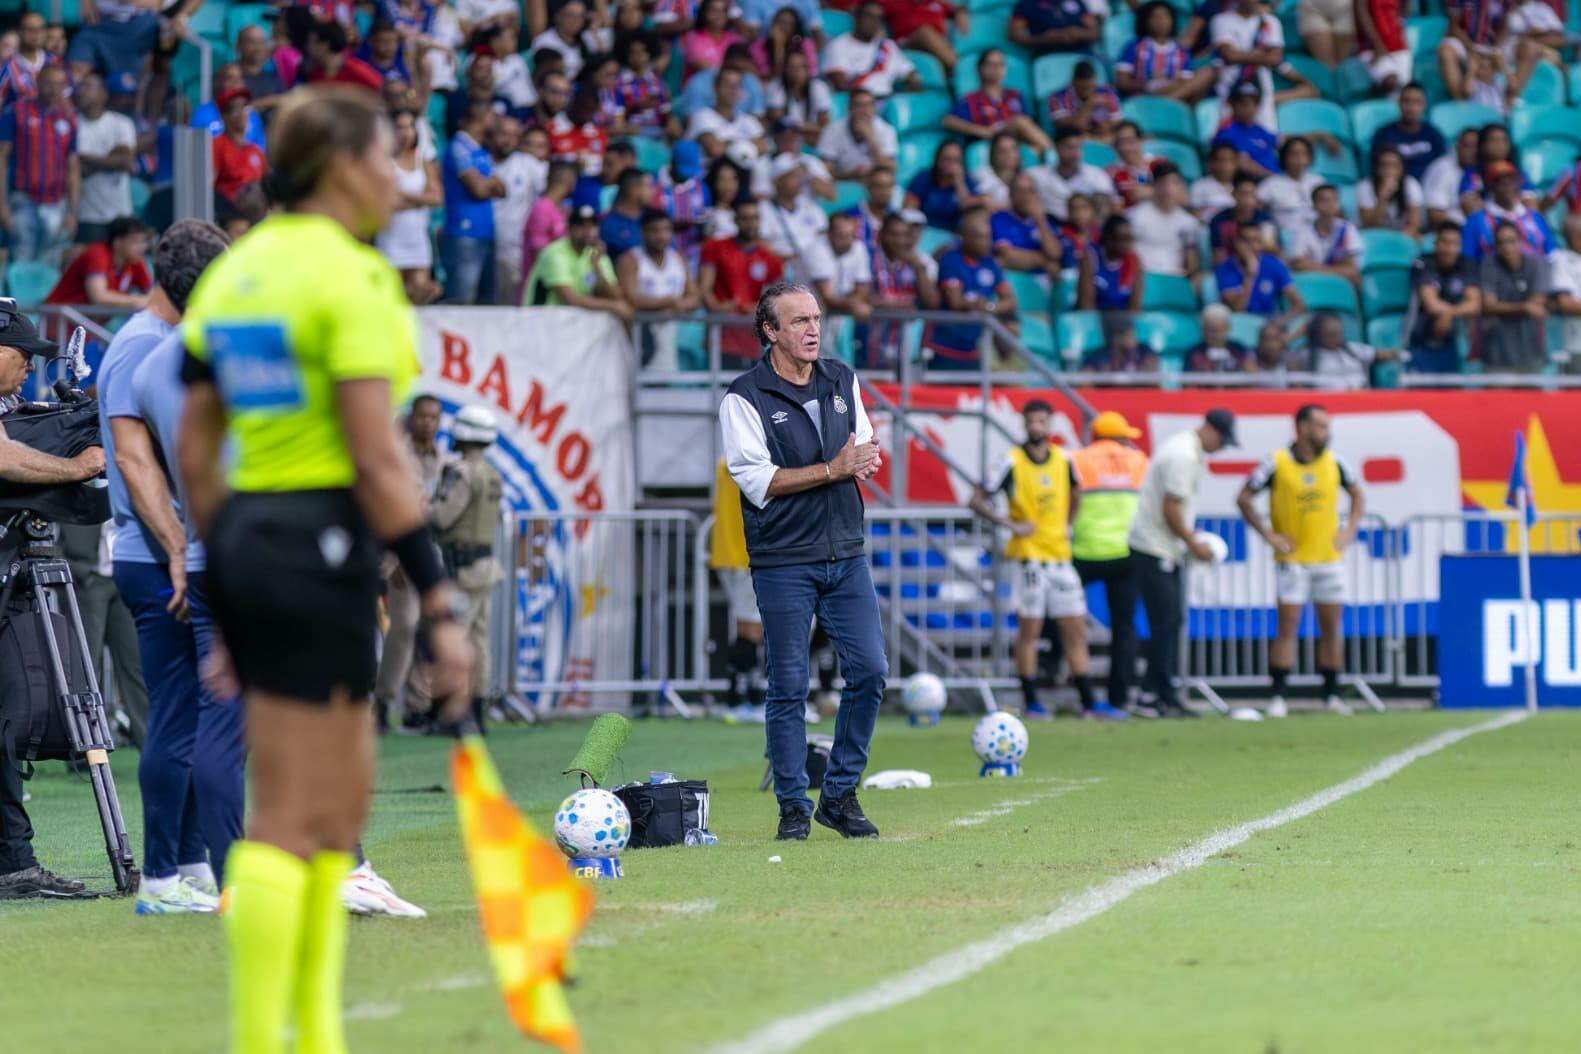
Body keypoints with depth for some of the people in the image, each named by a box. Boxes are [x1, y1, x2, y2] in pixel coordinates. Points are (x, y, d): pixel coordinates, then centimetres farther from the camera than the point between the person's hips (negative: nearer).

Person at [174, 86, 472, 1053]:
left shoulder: (233, 271, 12)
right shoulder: (352, 277, -12)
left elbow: (194, 449, 13)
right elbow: (377, 463, -17)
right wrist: (440, 605, -15)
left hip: (246, 536, 9)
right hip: (322, 545, -9)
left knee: (345, 797, 17)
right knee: (291, 821, -6)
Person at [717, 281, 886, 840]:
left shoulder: (842, 381, 10)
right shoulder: (745, 397, -8)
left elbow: (866, 455, 15)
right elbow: (756, 479, -13)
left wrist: (858, 463, -9)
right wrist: (832, 469, -18)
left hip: (846, 553, 5)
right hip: (783, 564, -5)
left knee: (870, 671, 0)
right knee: (788, 688, -1)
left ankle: (840, 795, 13)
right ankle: (794, 807, 8)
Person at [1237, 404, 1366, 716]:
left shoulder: (1335, 463, 3)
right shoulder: (1277, 463, -8)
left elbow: (1357, 494, 18)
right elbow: (1244, 498, -3)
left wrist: (1350, 530, 5)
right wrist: (1269, 535, -7)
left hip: (1329, 558, 4)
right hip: (1292, 559, -4)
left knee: (1332, 626, 5)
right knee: (1288, 626, -7)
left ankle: (1331, 695, 14)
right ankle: (1278, 697, -4)